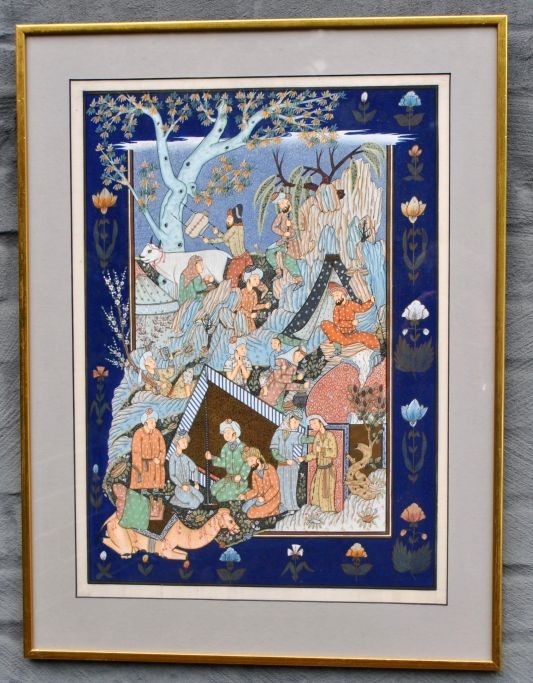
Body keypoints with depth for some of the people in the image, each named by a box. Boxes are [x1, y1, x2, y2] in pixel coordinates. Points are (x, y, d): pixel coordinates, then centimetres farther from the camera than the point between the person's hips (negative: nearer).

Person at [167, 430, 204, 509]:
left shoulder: (185, 457, 5)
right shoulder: (173, 457, -13)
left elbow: (194, 468, 14)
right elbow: (172, 475, -15)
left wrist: (196, 482, 3)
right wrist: (181, 485, -20)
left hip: (188, 486, 7)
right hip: (179, 487, -7)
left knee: (201, 499, -10)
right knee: (195, 503, -19)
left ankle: (179, 498, 7)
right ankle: (176, 499, 0)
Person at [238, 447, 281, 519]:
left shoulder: (270, 468, -15)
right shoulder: (254, 473, 6)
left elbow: (276, 487, -19)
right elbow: (255, 490, 6)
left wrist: (265, 498, -24)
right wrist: (245, 496, -12)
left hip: (272, 498, -8)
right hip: (260, 497, 8)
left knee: (251, 514, -16)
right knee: (245, 509, -1)